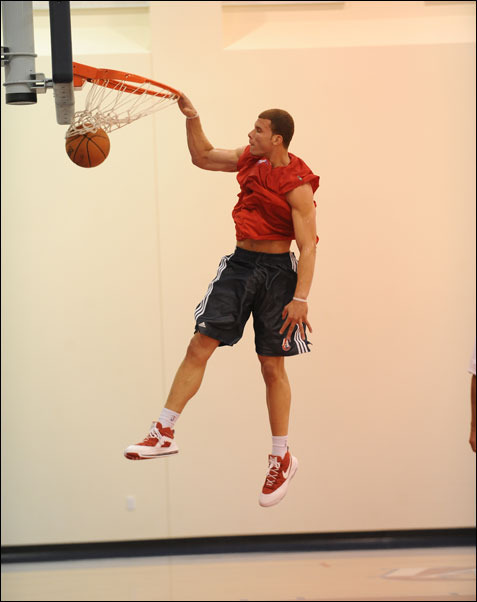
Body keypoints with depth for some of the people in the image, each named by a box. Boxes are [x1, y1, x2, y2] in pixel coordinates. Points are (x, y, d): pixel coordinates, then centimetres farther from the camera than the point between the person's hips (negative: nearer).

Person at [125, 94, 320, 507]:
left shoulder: (297, 185, -16)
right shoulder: (250, 160, 4)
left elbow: (308, 245, -18)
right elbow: (203, 157, 18)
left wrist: (300, 298, -24)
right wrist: (192, 119, 3)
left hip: (277, 271, -6)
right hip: (240, 263, 6)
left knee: (272, 366, 3)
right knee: (199, 346, -4)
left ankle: (282, 458, 17)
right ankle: (164, 433, -2)